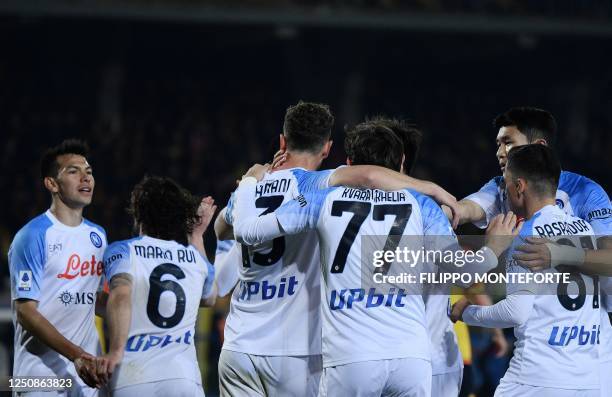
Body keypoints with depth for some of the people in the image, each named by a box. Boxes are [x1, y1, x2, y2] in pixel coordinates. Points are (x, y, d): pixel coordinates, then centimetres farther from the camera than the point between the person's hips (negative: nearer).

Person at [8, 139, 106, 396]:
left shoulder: (98, 236, 14)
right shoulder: (32, 237, -9)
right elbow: (25, 313, -14)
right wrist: (75, 354, -22)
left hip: (86, 375, 7)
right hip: (41, 375, -7)